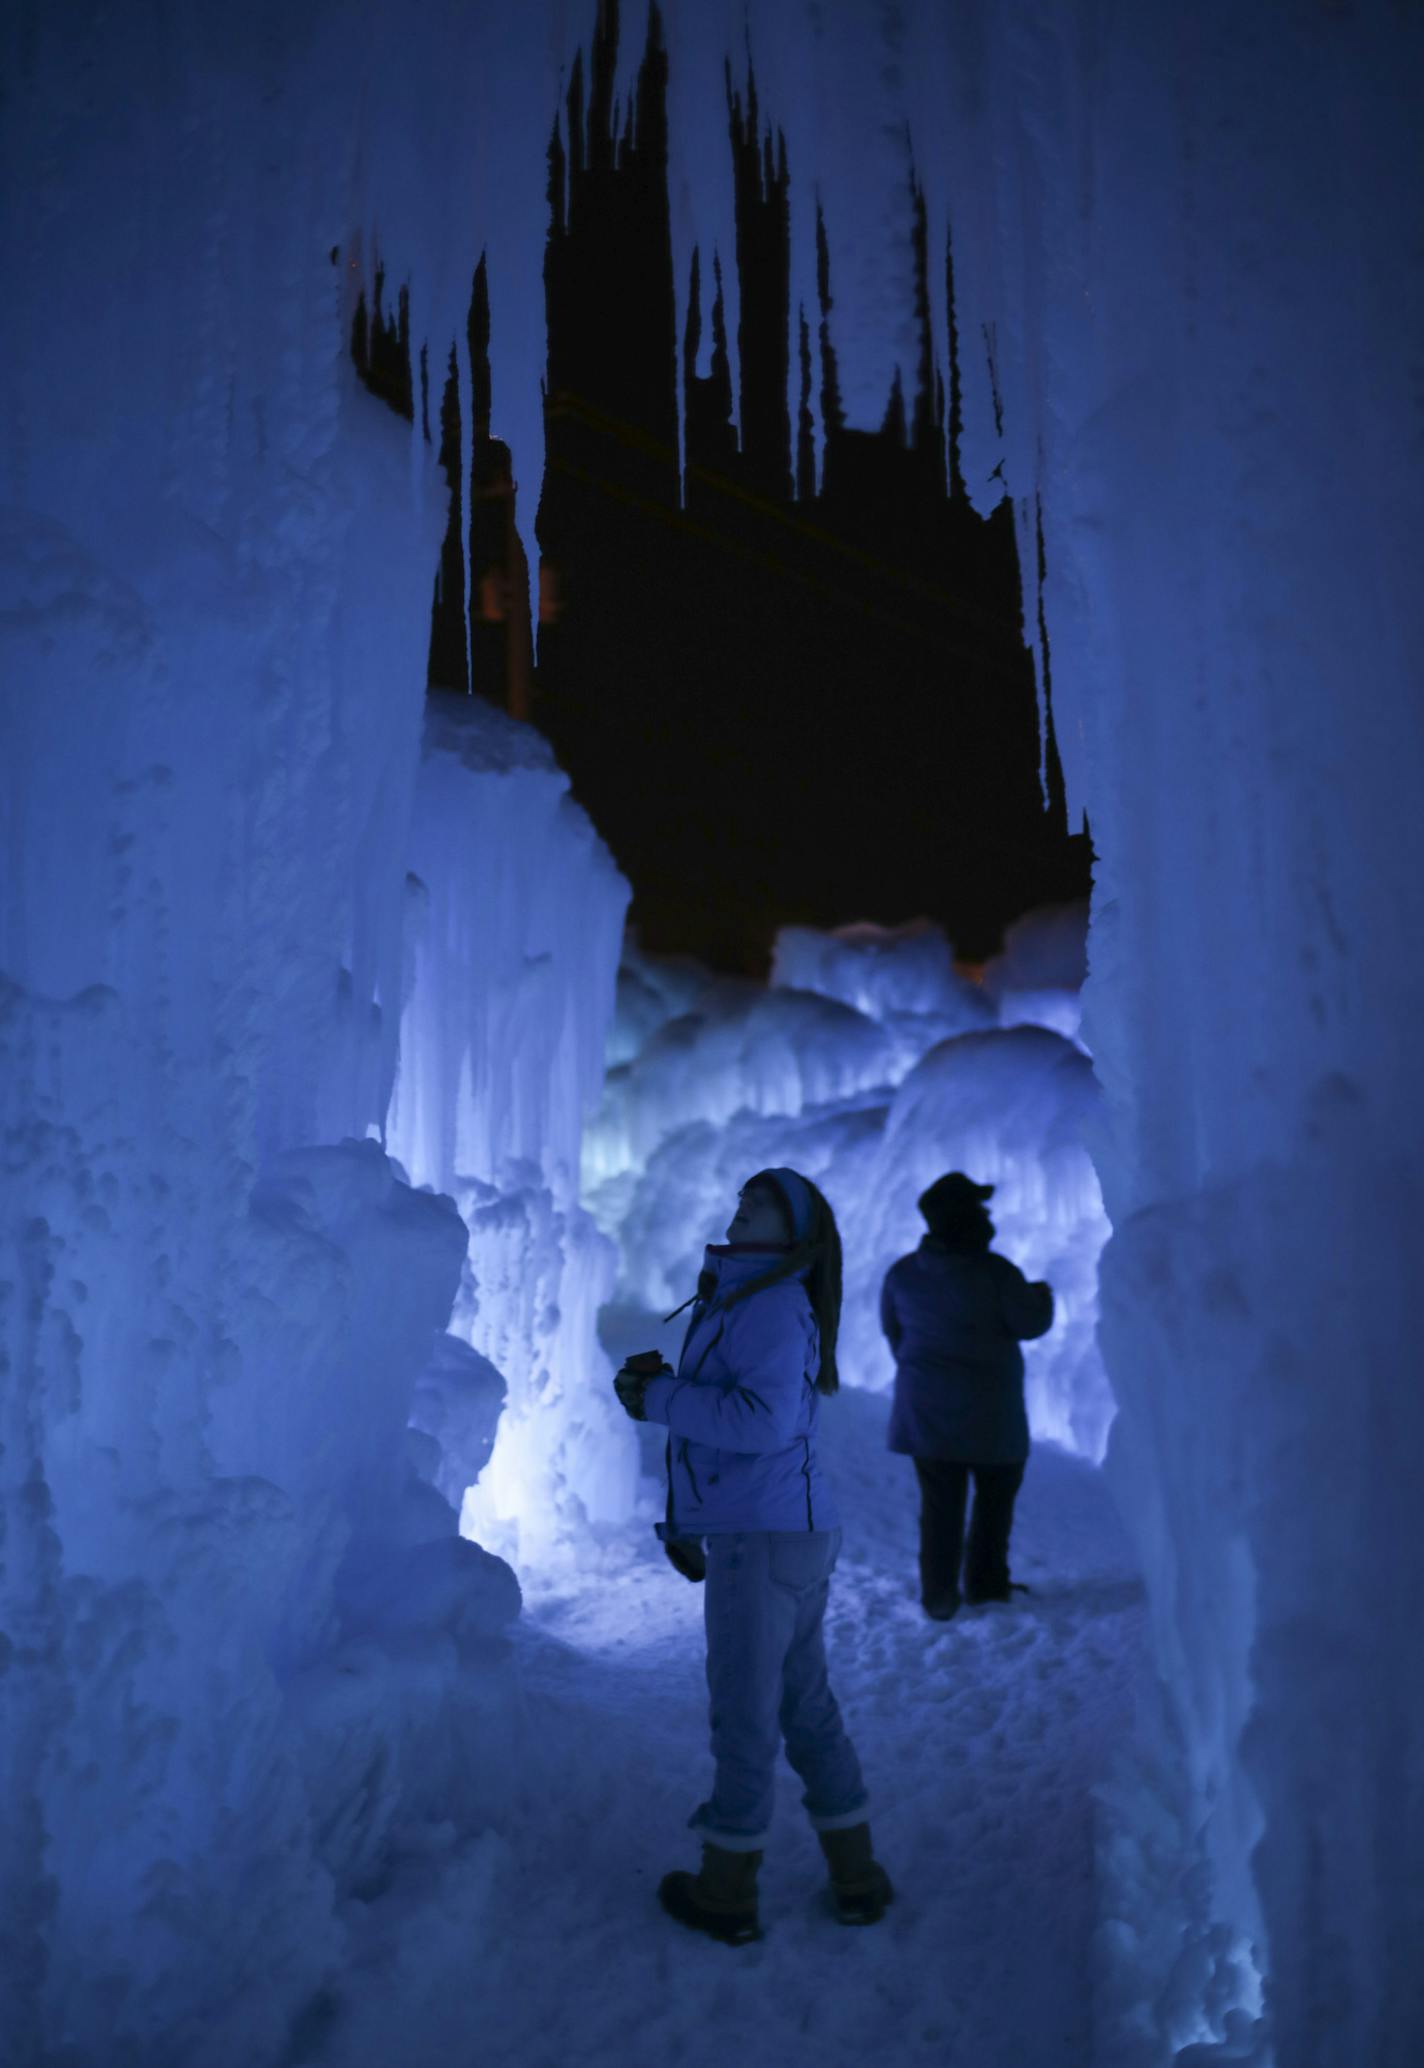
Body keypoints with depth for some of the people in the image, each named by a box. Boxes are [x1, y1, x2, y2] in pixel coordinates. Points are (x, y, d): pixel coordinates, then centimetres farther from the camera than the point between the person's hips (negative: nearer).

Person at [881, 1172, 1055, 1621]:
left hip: (926, 1407, 3)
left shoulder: (902, 1273, -2)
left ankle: (939, 1595, 10)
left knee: (940, 1503, 9)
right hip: (987, 1410, -3)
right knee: (996, 1495, 17)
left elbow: (892, 1330, 10)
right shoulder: (994, 1271, -17)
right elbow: (1029, 1323, -7)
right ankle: (985, 1582, 24)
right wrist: (1042, 1295, 14)